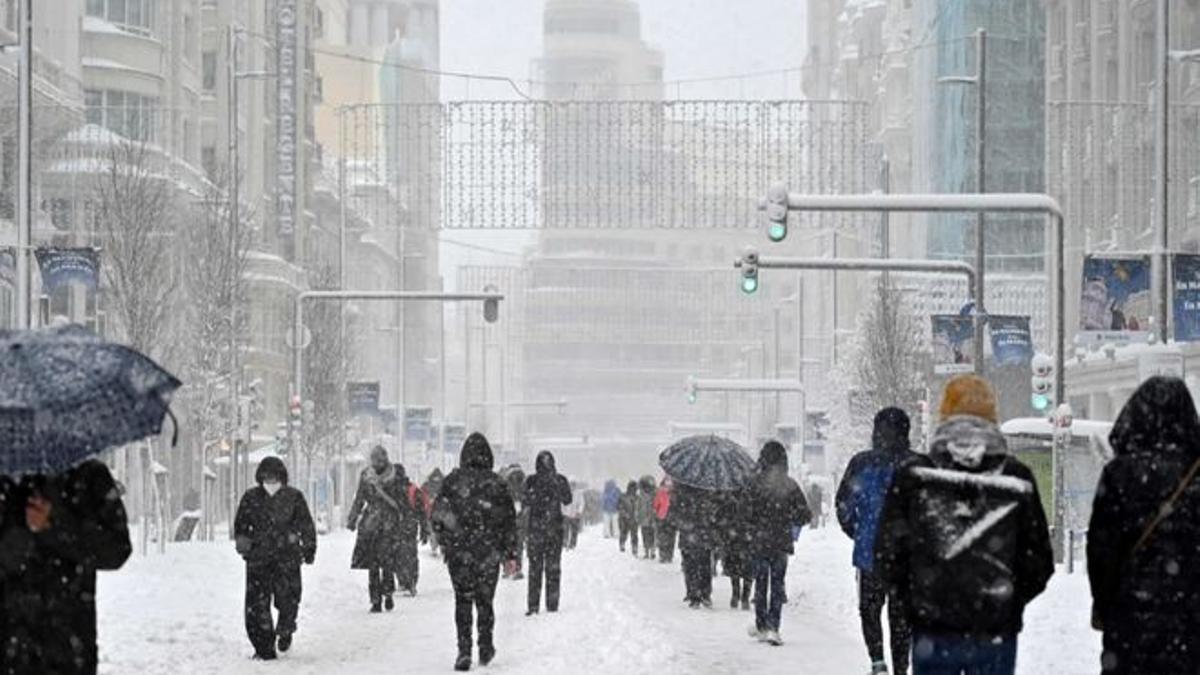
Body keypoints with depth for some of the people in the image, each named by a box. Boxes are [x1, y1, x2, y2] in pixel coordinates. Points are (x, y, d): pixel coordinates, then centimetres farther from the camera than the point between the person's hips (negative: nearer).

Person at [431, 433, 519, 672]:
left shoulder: (452, 481, -5)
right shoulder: (496, 484, -3)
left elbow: (438, 515, -2)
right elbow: (509, 521, 0)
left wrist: (444, 541, 13)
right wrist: (511, 554, 6)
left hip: (459, 553, -1)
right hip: (489, 553, 1)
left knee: (463, 601, 5)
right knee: (485, 600, 15)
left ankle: (464, 650, -6)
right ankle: (485, 648, 22)